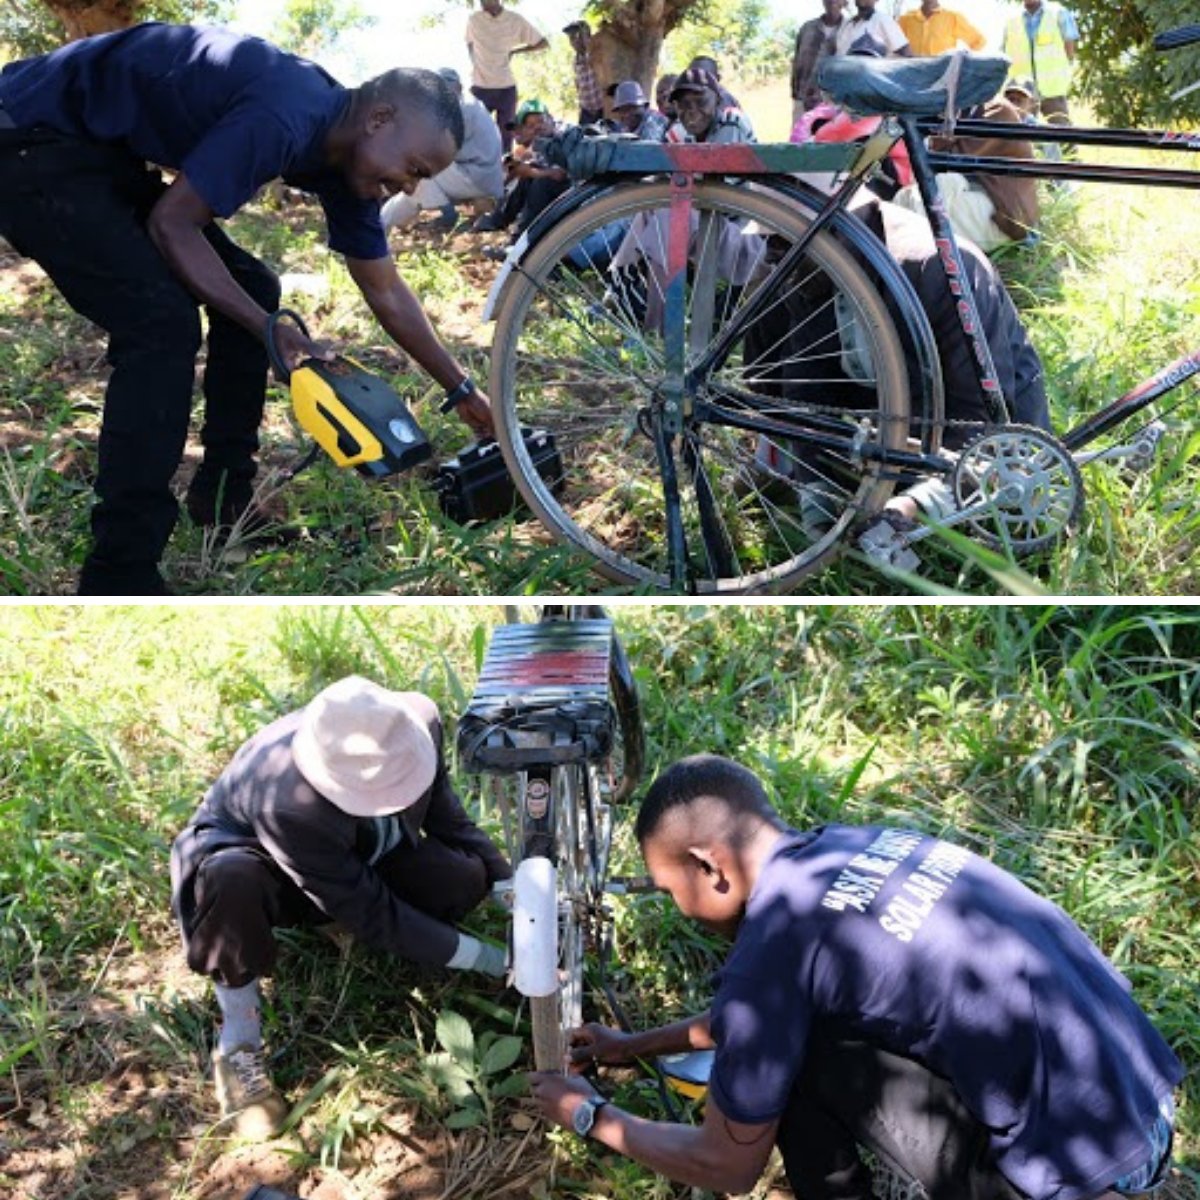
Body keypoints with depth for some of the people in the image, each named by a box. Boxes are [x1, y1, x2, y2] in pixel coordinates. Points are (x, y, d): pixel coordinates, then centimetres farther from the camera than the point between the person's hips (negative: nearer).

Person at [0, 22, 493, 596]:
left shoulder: (342, 149, 3)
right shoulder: (284, 117, -27)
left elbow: (386, 293, 11)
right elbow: (172, 224, -21)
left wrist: (463, 392, 14)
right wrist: (270, 330, -22)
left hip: (104, 150, 10)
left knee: (251, 288, 7)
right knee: (163, 322, -21)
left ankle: (226, 496, 17)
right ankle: (119, 579, -17)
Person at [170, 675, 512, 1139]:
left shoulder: (419, 721, -29)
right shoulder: (288, 802, -42)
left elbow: (446, 813, -7)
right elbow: (371, 913, -33)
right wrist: (488, 960, -31)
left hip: (358, 856, 5)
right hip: (243, 853, -5)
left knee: (465, 881, -22)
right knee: (232, 882, -42)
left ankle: (339, 924, 8)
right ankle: (238, 1041, -17)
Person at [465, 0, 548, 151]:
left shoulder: (515, 20, -3)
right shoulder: (473, 19, 1)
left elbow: (543, 43, 4)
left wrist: (514, 51, 1)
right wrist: (475, 65, 5)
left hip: (506, 87, 0)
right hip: (480, 86, 0)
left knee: (506, 135, 5)